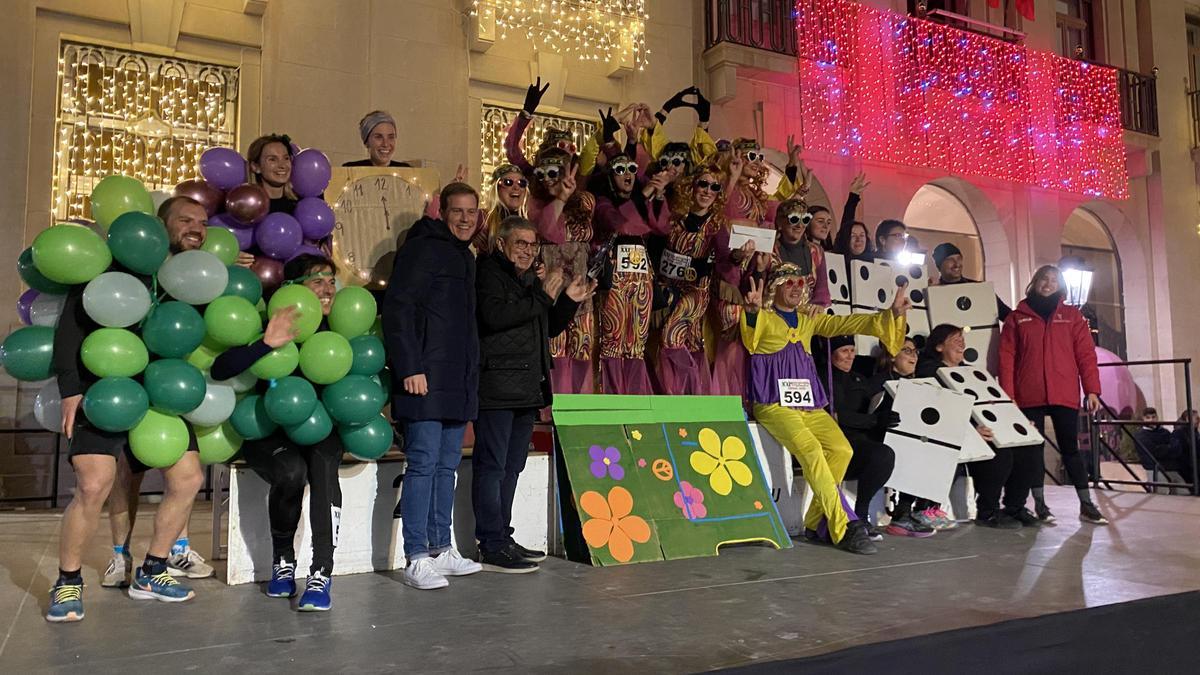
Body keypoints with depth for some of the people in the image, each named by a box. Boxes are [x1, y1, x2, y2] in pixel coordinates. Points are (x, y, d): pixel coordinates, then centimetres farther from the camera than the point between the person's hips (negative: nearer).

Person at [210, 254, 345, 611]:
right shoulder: (273, 330, -12)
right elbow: (220, 369, -26)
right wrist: (266, 343, -39)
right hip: (268, 436, -2)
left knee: (323, 459, -32)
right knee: (293, 470, -33)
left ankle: (322, 573, -33)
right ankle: (282, 560, -6)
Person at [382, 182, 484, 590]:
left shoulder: (465, 257, 21)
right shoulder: (423, 248, -5)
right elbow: (397, 308, -14)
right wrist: (410, 368, -20)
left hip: (458, 384, 9)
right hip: (425, 380, -9)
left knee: (447, 465, 12)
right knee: (423, 463, -7)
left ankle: (441, 549, 21)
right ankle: (417, 560, 0)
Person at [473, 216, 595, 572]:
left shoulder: (531, 278, 22)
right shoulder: (488, 272, -4)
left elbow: (549, 329, 26)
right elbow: (494, 316, -22)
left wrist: (570, 300, 11)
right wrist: (542, 297, -18)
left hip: (527, 389, 9)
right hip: (496, 388, -9)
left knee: (511, 467, 13)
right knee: (491, 465, -6)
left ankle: (502, 538, 21)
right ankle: (491, 547, -2)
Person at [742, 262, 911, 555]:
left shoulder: (809, 319, 19)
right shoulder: (763, 318, 2)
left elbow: (847, 323, 11)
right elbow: (749, 342, -19)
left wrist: (892, 314, -1)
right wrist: (752, 311, -40)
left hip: (808, 403, 6)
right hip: (773, 403, -6)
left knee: (841, 449, -15)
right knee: (810, 448, -27)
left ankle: (816, 522, -2)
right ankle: (843, 527, -22)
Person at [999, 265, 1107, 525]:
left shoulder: (1072, 316, 11)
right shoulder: (1017, 317, 8)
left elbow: (1086, 354, 5)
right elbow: (1007, 357, 2)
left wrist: (1092, 390, -4)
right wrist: (1007, 395, -6)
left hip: (1065, 395, 1)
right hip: (1029, 396, 0)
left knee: (1070, 448, 3)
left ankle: (1086, 505, 8)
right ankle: (1039, 504, 10)